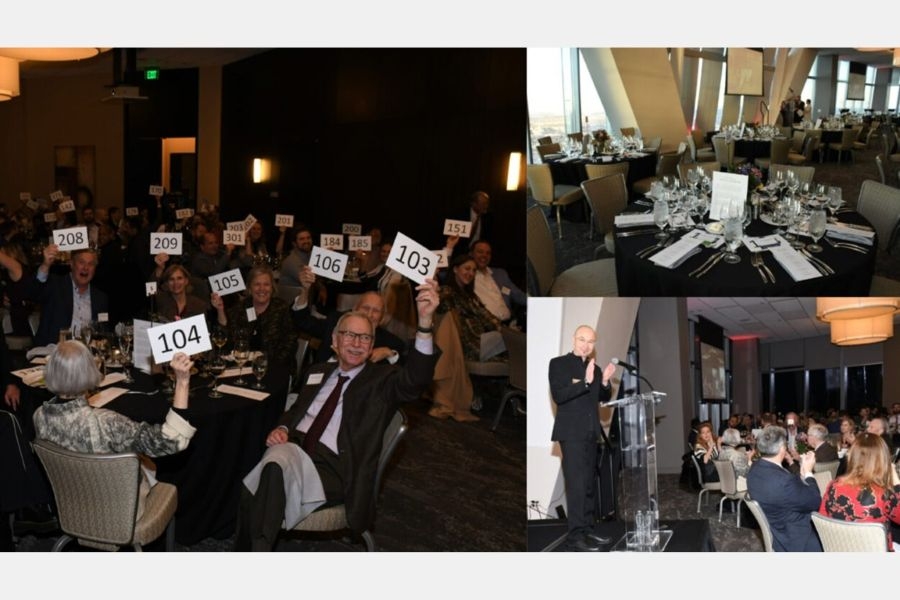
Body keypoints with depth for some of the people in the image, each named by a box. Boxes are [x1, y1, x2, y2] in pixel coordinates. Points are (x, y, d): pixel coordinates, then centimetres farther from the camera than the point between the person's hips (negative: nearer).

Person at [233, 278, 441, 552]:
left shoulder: (381, 379, 4)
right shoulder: (318, 371, 22)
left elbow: (415, 379, -17)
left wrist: (425, 322, -32)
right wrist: (282, 428, 4)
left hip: (333, 469, -4)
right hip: (294, 447, 5)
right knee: (278, 455, -32)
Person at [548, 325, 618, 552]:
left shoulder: (594, 367, 13)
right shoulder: (558, 363, -6)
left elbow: (603, 399, 13)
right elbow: (558, 395, -17)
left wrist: (605, 381, -6)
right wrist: (585, 382, -27)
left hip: (590, 432, 7)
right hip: (571, 432, -7)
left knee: (589, 484, 11)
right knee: (576, 484, -11)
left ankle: (588, 530, 18)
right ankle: (576, 534, -8)